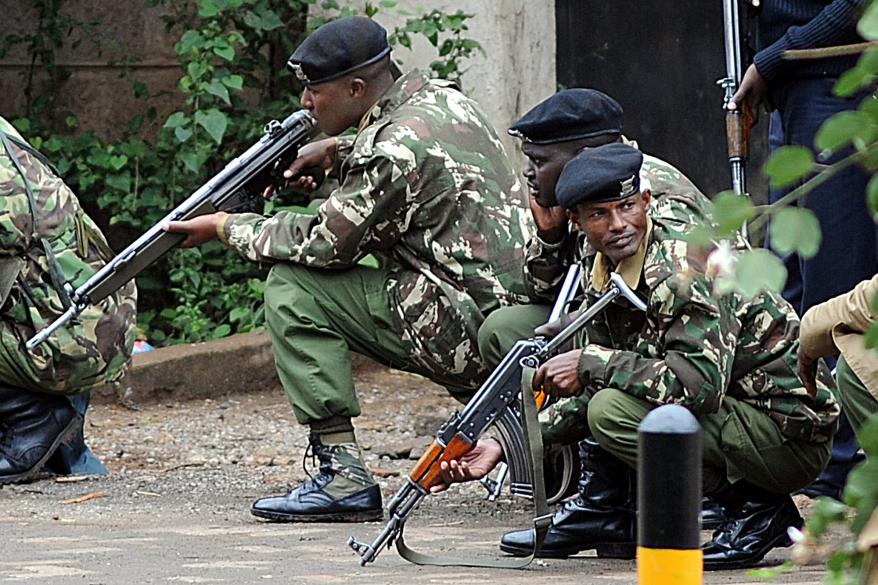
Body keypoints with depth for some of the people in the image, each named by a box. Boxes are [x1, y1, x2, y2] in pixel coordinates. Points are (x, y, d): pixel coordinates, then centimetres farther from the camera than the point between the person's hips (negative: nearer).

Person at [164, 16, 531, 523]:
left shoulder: (391, 152, -17)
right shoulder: (440, 96, 10)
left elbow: (325, 244, -9)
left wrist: (226, 228, 4)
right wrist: (336, 152, 22)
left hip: (466, 332, -9)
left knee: (293, 288, -5)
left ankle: (344, 476, -10)